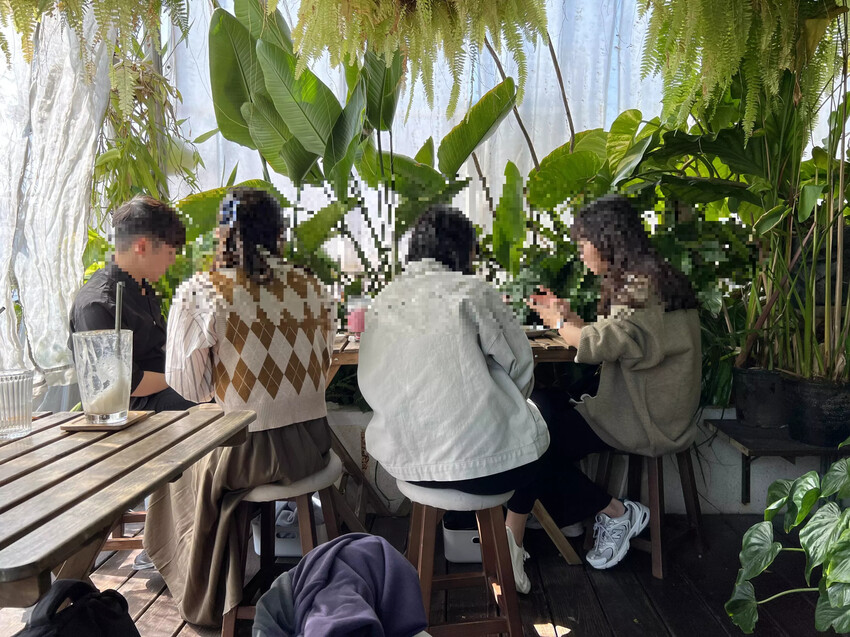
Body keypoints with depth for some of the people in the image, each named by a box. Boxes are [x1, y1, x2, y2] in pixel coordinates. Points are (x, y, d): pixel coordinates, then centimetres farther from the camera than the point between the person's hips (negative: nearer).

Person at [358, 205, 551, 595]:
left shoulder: (383, 300, 5)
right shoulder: (471, 292, -9)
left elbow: (369, 382, 7)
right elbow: (521, 365, -5)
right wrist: (502, 405, 14)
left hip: (404, 461, 6)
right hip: (478, 460, -5)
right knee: (530, 439, 27)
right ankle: (511, 547, 28)